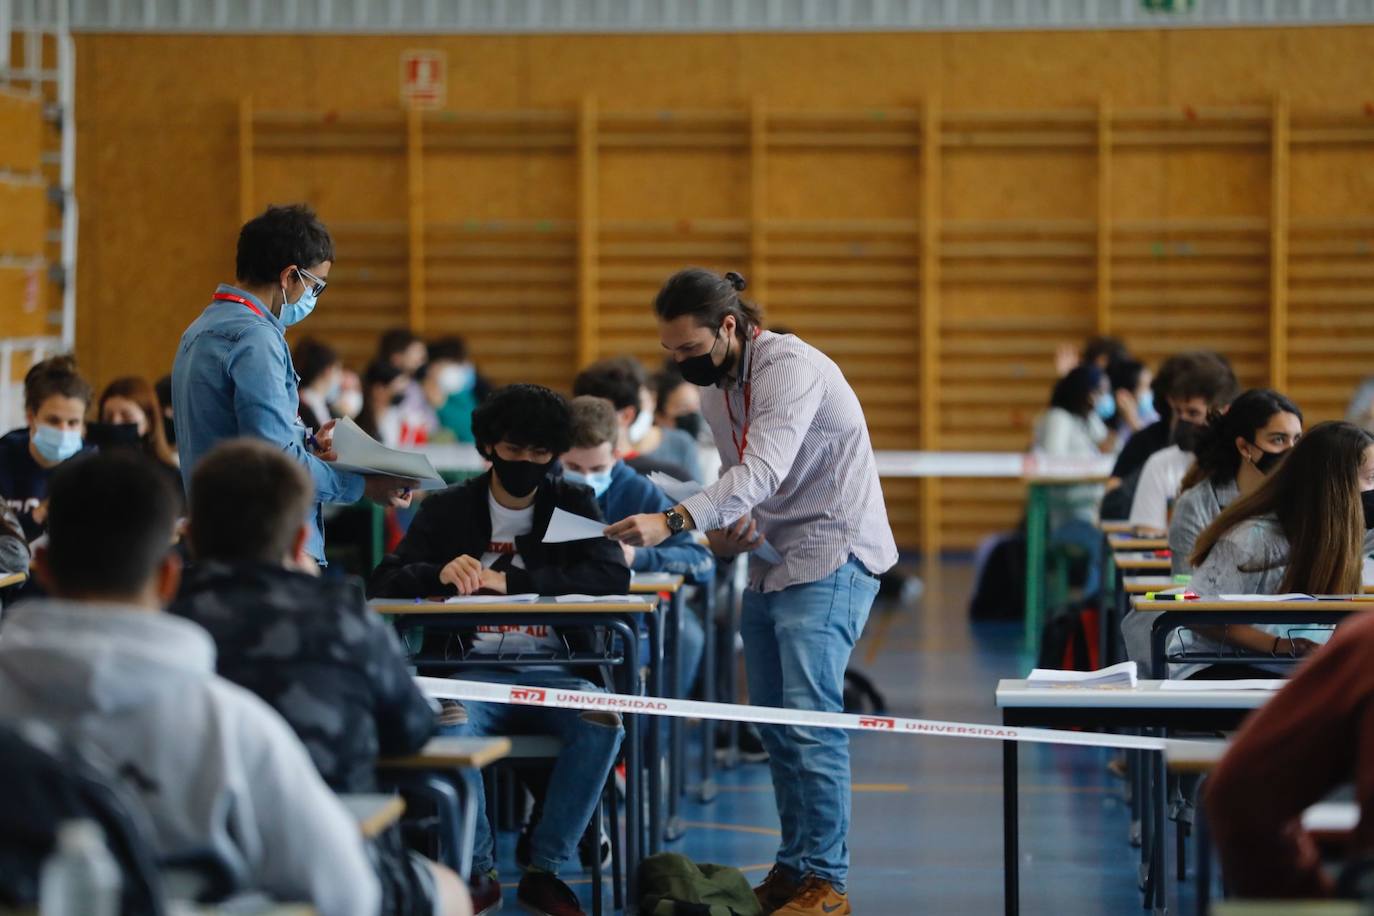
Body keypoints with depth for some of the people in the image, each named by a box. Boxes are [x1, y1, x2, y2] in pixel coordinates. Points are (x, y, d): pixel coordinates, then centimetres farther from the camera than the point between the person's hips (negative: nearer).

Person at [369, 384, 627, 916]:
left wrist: (511, 581, -19)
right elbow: (383, 585, 1)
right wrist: (440, 573, -22)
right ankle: (479, 871, -15)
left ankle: (544, 869, -16)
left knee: (603, 721, -32)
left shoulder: (573, 505, 9)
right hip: (474, 669, 0)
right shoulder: (447, 509, 10)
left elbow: (614, 577, -9)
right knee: (446, 722, -34)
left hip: (554, 673, 0)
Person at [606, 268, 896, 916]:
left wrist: (674, 520, -42)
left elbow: (764, 470, -32)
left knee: (809, 719, -15)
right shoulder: (714, 388, 9)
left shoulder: (790, 367, -20)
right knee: (775, 727, 9)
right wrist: (730, 527, -1)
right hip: (772, 564, 9)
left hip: (830, 559, -9)